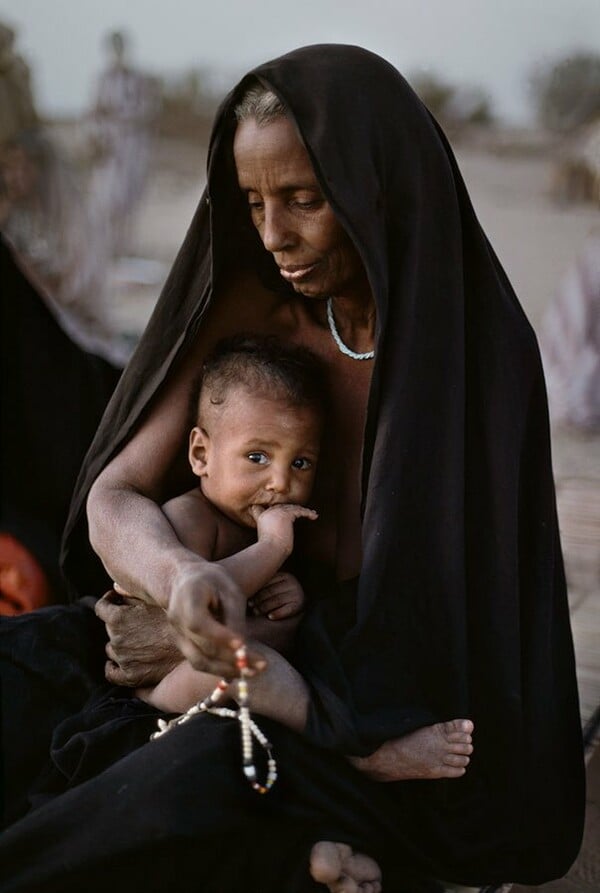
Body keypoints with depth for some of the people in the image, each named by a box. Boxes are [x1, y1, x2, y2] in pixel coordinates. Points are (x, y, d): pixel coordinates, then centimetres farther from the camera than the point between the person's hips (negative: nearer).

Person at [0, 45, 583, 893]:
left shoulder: (477, 349, -15)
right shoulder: (249, 308, -4)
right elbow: (115, 494, -8)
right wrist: (180, 575, -32)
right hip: (293, 644, 5)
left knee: (214, 768, -33)